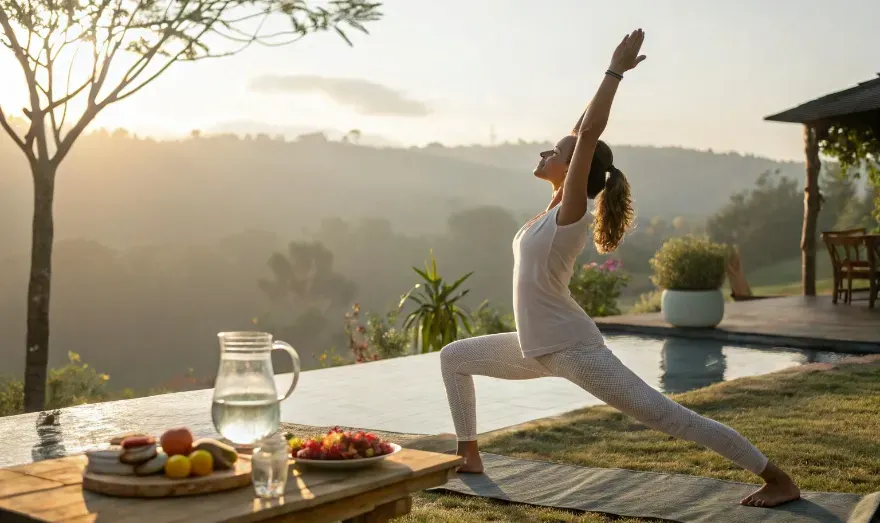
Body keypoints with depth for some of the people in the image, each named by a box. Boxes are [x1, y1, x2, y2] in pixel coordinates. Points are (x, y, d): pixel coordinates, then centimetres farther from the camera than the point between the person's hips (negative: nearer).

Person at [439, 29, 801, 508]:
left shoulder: (572, 209, -14)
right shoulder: (557, 206, 8)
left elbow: (588, 133, -22)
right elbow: (583, 131, 14)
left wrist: (615, 70, -16)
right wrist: (612, 73, 15)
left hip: (574, 350, -9)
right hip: (536, 349, 9)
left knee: (669, 417, -8)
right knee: (454, 357, 17)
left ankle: (779, 480, -1)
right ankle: (469, 458, 25)